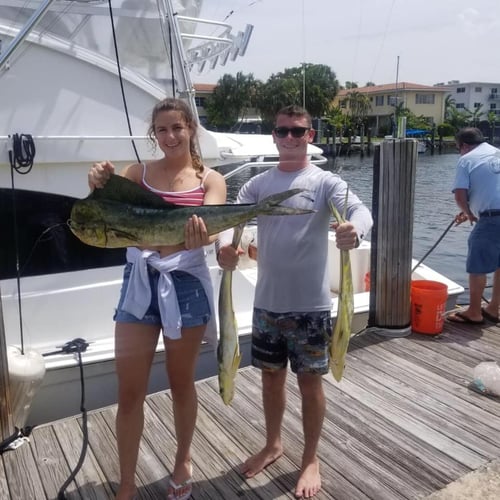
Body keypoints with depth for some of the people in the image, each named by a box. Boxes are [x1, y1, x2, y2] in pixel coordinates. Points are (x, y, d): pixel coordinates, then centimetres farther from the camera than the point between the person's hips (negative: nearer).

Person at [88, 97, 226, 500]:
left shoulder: (210, 179, 0)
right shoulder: (138, 172, 5)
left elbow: (209, 228, -14)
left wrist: (196, 234, -37)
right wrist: (99, 185, -26)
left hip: (185, 283, -1)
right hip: (140, 282, 2)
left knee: (181, 381, 15)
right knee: (130, 390, 4)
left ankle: (183, 462, 38)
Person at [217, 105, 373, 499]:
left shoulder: (325, 181, -5)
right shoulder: (258, 184, 5)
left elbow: (361, 211, -21)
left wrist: (354, 230, -46)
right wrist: (225, 244, -32)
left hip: (310, 304, -3)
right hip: (267, 302, 4)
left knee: (310, 381, 10)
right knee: (272, 376, 18)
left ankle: (311, 460, 31)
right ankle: (273, 445, 41)